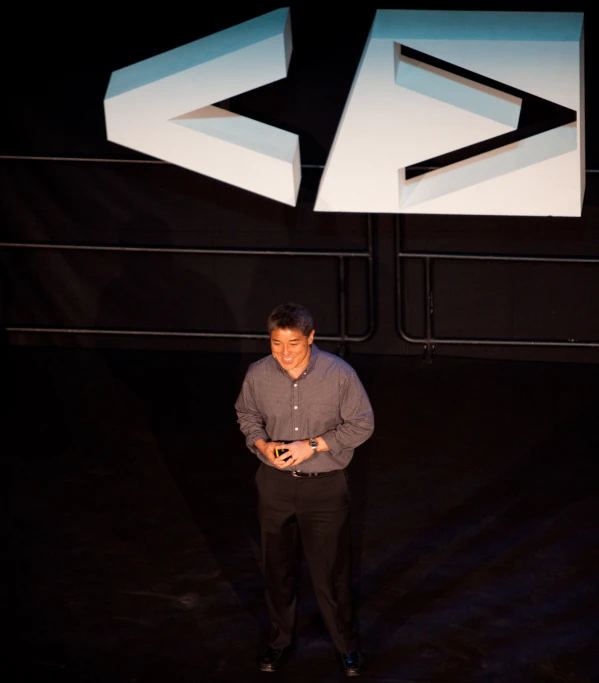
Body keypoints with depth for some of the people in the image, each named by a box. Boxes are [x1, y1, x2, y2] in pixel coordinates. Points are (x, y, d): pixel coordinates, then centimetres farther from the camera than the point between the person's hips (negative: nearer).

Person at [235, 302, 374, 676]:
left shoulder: (340, 374, -18)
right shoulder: (258, 375, -9)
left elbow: (362, 424, -9)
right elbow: (247, 414, 10)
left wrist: (313, 445, -18)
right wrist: (261, 444, -10)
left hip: (326, 486, -3)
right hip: (275, 484, 3)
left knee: (332, 571, 4)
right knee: (277, 567, 16)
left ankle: (347, 645, 24)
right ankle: (280, 640, 36)